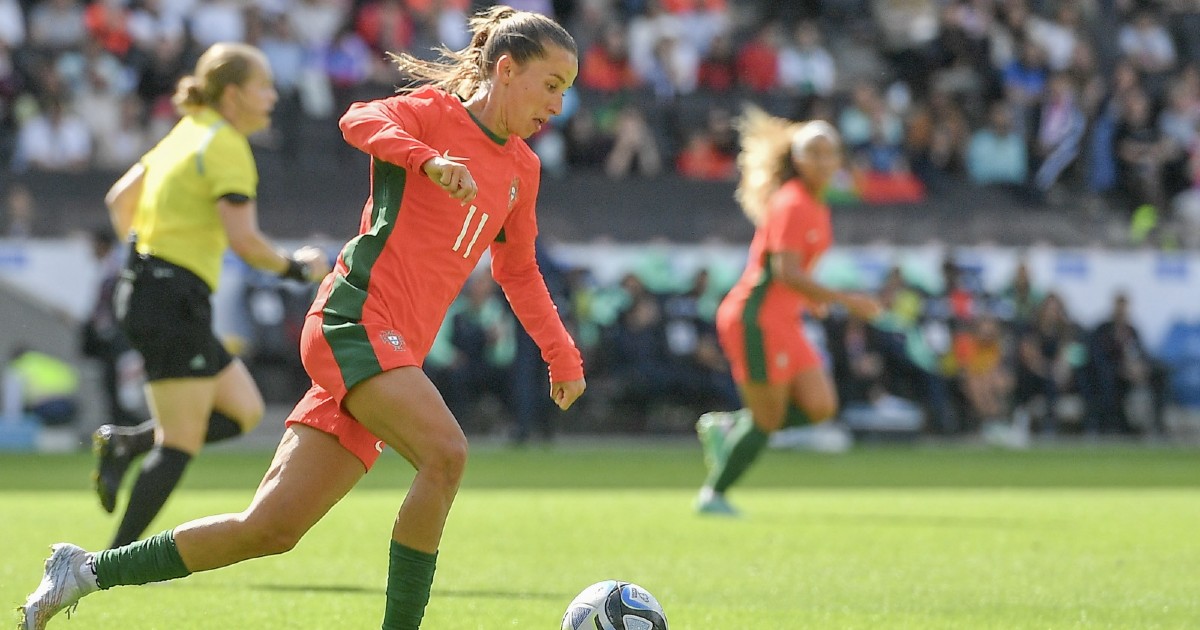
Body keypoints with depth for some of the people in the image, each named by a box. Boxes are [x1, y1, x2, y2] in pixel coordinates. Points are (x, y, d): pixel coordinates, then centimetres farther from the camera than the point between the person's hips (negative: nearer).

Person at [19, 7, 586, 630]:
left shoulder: (520, 168, 20)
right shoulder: (433, 112, -2)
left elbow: (518, 271, 35)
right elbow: (361, 120, -24)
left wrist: (562, 357, 32)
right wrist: (429, 159, -40)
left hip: (393, 353, 7)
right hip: (356, 320, -7)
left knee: (269, 529, 1)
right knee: (444, 452, -31)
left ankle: (88, 571, 11)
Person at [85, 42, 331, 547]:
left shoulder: (187, 134, 16)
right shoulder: (225, 147, -12)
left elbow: (119, 199, 23)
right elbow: (244, 240, -20)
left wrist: (142, 249, 29)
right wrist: (297, 269, -5)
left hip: (146, 291, 10)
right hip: (173, 301, -10)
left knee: (244, 411, 12)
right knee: (181, 445, -7)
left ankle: (124, 443, 7)